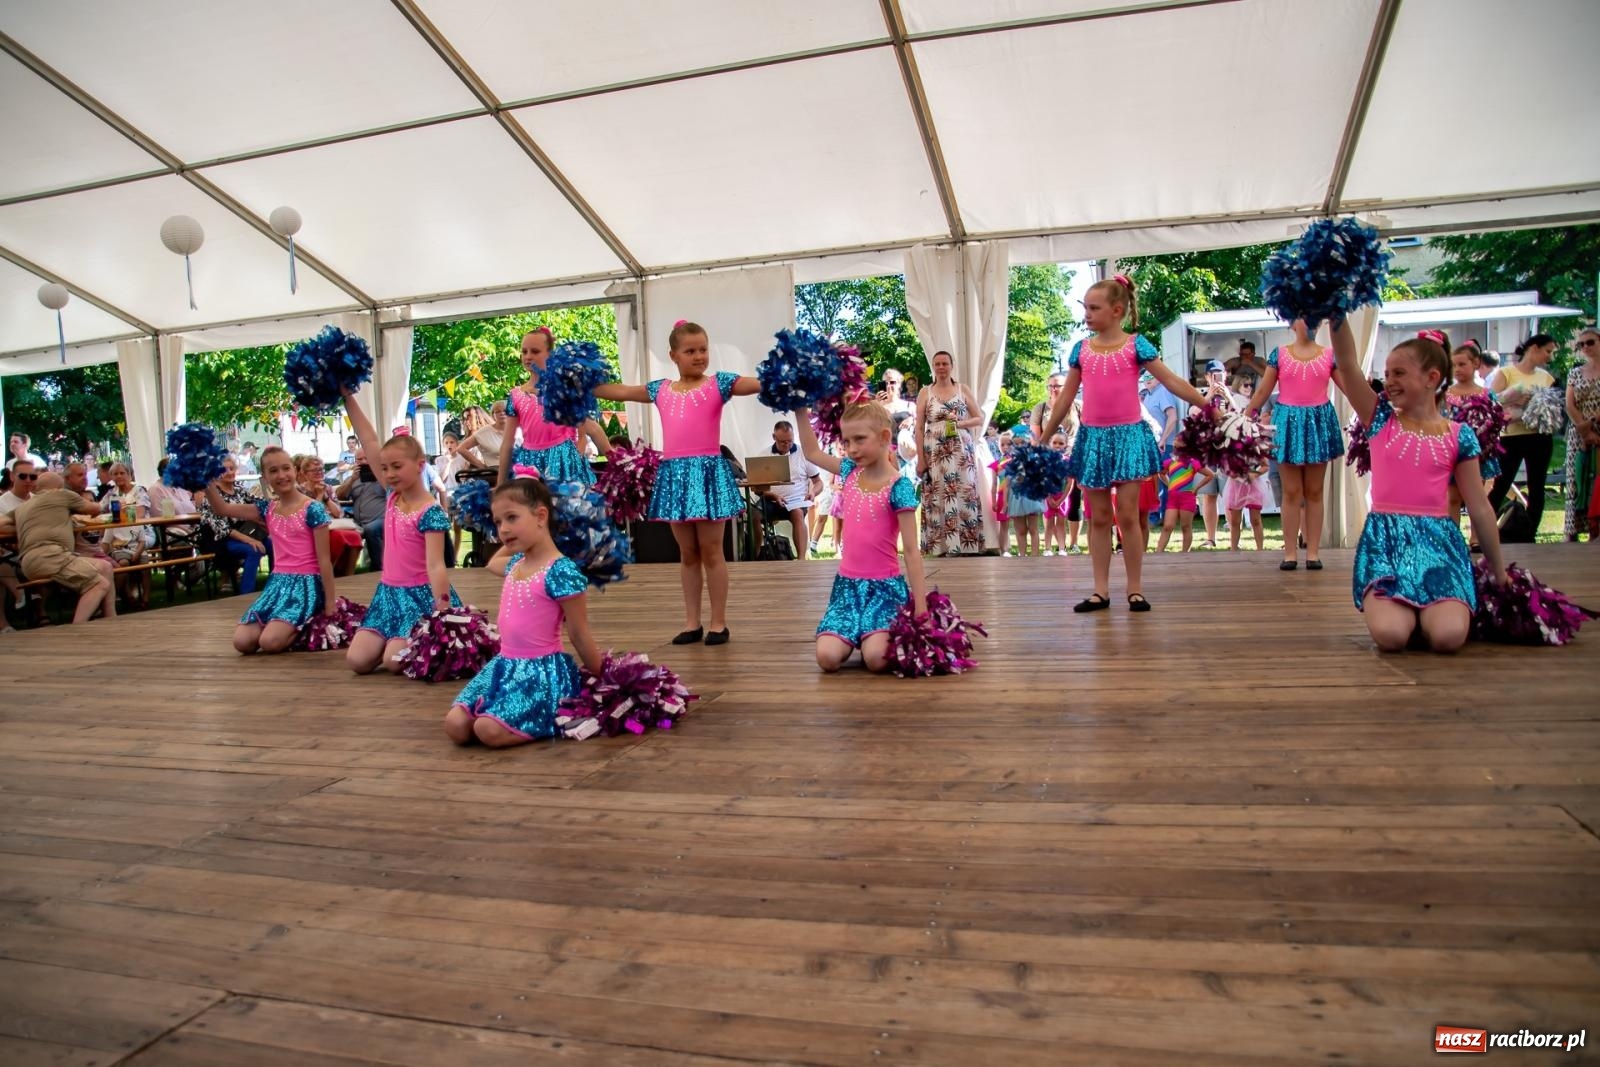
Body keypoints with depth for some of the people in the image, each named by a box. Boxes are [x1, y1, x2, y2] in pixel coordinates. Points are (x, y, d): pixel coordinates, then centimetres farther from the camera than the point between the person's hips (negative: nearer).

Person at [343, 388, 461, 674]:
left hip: (420, 595, -7)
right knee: (357, 660, -5)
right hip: (389, 593, 7)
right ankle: (399, 640, 22)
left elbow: (435, 566, -22)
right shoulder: (392, 497, 2)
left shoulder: (431, 512, -16)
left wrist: (443, 615, -29)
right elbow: (369, 441, 2)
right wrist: (348, 397, 3)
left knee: (394, 661, -17)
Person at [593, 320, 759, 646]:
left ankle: (719, 622, 12)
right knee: (687, 554, 11)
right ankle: (692, 622, 19)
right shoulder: (660, 390, 12)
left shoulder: (719, 383, 0)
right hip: (674, 473, 4)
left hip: (708, 470, -4)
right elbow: (620, 391, 20)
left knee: (711, 552, 2)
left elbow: (759, 384, -11)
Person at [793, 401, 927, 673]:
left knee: (876, 659, -25)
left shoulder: (899, 486, -11)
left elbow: (910, 550, -12)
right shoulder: (850, 472, 6)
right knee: (827, 658, -15)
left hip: (885, 585, -5)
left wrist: (921, 606, -15)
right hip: (848, 583, 5)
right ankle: (857, 637, 17)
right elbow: (812, 452, 22)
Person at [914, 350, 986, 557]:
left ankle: (966, 545, 2)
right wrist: (920, 459, -5)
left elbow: (980, 419, 9)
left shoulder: (964, 390, 8)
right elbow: (919, 427, 2)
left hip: (962, 452, 1)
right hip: (935, 454, -1)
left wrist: (960, 423, -11)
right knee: (937, 499, -2)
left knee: (963, 496, -2)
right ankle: (940, 546, 1)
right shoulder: (925, 392, 6)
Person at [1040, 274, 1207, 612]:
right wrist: (1043, 439, 13)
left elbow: (1172, 382, -2)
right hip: (1092, 437, 3)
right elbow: (1065, 398, 12)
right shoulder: (1081, 349, 7)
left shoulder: (1135, 345, -2)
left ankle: (1135, 589, 9)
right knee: (1098, 517, 6)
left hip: (1128, 434, -3)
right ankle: (1101, 590, 11)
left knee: (1128, 514, -2)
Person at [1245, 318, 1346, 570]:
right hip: (1288, 422, -1)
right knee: (1291, 492, 2)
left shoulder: (1329, 355, 4)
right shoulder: (1280, 354, 2)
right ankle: (1290, 552, 6)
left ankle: (1313, 552, 9)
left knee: (1314, 492, 5)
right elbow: (1262, 392, 3)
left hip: (1318, 422, 1)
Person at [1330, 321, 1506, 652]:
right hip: (1384, 537, 0)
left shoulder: (1459, 436, 6)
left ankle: (1429, 609, 12)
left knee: (1448, 636, -22)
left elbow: (1480, 508, 10)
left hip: (1436, 538, 1)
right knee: (1390, 635, -23)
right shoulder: (1381, 420, 6)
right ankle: (1405, 607, 11)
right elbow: (1348, 364, -7)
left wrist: (1499, 574, 14)